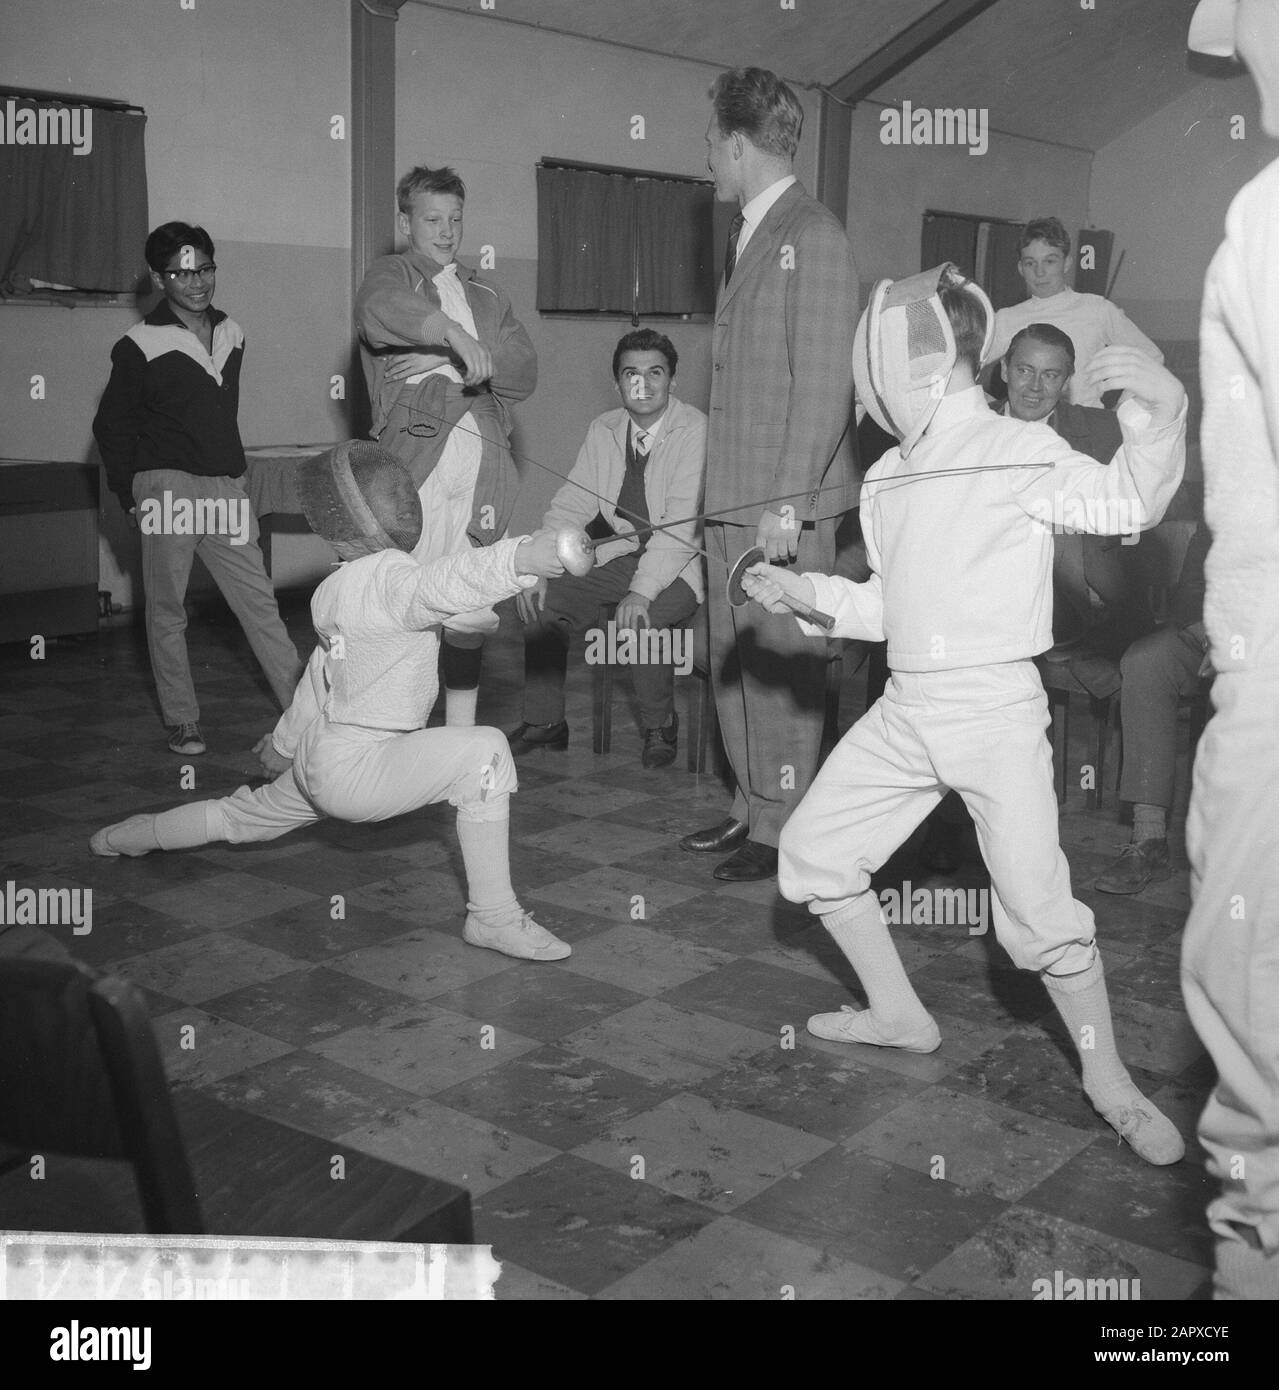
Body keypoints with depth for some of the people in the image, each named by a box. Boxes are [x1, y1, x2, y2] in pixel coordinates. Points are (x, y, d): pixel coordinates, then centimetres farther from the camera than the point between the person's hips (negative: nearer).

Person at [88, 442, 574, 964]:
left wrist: (282, 747, 35)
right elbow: (440, 586, -46)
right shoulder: (390, 575, -21)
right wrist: (520, 558, -62)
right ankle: (493, 917, -19)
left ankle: (125, 838, 58)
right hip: (356, 770, -9)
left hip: (316, 757, 10)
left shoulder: (333, 590, 6)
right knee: (485, 751, -20)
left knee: (245, 816, 35)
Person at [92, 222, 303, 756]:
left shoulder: (231, 333, 11)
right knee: (167, 610, 3)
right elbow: (111, 426, 0)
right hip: (168, 486, -4)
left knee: (259, 599, 2)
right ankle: (181, 721, 12)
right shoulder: (140, 345, -4)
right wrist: (132, 497, -3)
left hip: (225, 486, 4)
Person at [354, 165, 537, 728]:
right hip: (416, 449, -4)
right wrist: (454, 333, -30)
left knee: (470, 613, 4)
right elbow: (380, 308, -13)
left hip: (484, 455, 5)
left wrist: (446, 360, -3)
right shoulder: (390, 274, 14)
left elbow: (524, 374, 13)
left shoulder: (487, 293, 28)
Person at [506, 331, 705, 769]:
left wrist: (642, 590, -35)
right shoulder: (604, 429, 4)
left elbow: (682, 523, -25)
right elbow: (570, 506, 3)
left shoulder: (696, 430, -16)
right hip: (620, 552, 6)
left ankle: (660, 727, -5)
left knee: (641, 618, -32)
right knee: (543, 599, -12)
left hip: (682, 560, -6)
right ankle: (543, 723, 5)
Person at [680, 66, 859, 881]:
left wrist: (787, 505, -20)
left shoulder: (813, 237, -10)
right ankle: (753, 807, 25)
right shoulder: (752, 235, 17)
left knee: (783, 667, -2)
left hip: (787, 504, -9)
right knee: (733, 663, 13)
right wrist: (723, 498, 11)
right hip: (734, 499, 9)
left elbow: (824, 384, -16)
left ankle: (786, 830, 9)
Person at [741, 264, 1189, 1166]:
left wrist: (1162, 409, -37)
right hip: (906, 709, 7)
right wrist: (800, 591, 12)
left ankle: (1110, 1083, 10)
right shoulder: (889, 478, 11)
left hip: (997, 709, -7)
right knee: (814, 853, 12)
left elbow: (1128, 501, -22)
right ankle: (901, 1015, 30)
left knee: (1037, 909, -12)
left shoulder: (1019, 453, -9)